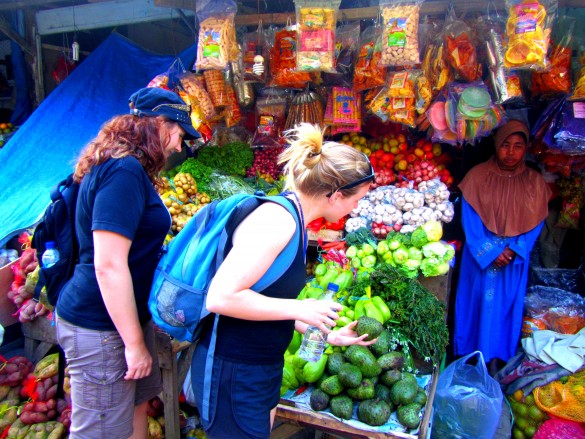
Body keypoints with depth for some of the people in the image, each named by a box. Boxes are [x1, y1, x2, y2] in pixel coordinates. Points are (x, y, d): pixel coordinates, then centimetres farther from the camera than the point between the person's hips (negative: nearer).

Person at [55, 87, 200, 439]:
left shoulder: (128, 168, 11)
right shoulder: (124, 170, -21)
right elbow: (109, 266, -25)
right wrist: (134, 342, -19)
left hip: (127, 316, 10)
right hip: (100, 329, -10)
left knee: (137, 405, 21)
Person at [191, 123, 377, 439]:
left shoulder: (292, 221, 6)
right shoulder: (277, 218, -23)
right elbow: (221, 297, -29)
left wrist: (330, 335, 16)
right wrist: (301, 309, -21)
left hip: (263, 366, 9)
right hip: (233, 373, -9)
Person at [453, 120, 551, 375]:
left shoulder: (535, 182, 0)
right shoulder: (478, 176, -6)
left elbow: (535, 225, 1)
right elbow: (469, 220, -8)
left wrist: (513, 251, -13)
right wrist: (490, 252, -14)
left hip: (516, 260, 2)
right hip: (480, 256, -1)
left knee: (505, 305, 9)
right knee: (476, 302, 7)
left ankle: (496, 357, 26)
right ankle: (469, 356, 24)